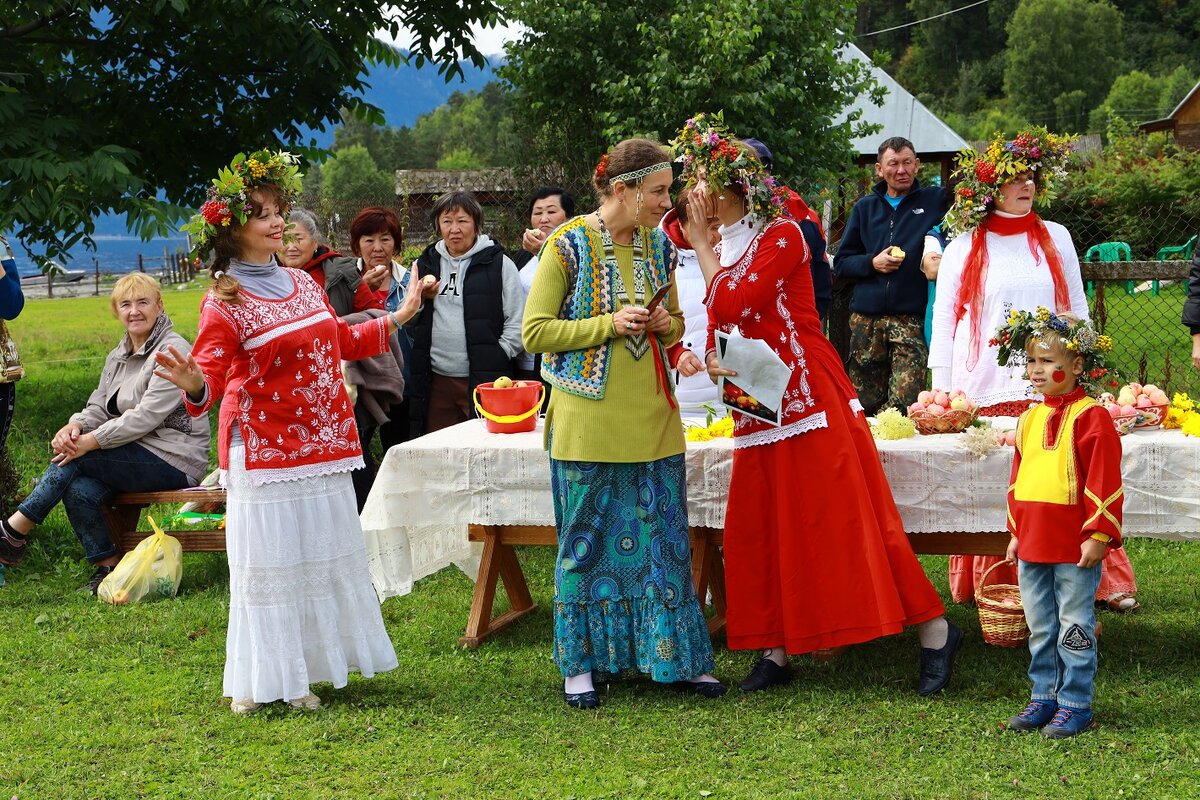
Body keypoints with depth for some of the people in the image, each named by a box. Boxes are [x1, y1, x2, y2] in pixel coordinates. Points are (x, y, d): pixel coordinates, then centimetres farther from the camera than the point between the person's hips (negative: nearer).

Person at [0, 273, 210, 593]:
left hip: (173, 459, -7)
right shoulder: (118, 356, 16)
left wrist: (90, 441, -22)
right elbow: (99, 407, 11)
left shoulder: (173, 351, -11)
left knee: (75, 459, -21)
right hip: (138, 455, 7)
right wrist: (76, 425, -13)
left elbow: (148, 415, -19)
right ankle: (107, 568, -6)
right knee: (80, 490, -23)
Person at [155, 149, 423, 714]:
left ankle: (303, 671, 23)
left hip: (322, 446, 7)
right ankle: (260, 683, 6)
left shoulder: (303, 284, 11)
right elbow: (211, 374, -20)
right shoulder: (224, 301, -11)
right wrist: (195, 384, -43)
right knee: (270, 562, -4)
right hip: (263, 451, -7)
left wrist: (399, 316, 29)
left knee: (323, 555, 12)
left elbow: (343, 342, 24)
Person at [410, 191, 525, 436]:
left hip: (484, 379, -4)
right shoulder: (425, 264, 15)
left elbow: (517, 323, -1)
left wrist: (495, 359, -9)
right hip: (436, 380, 4)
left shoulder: (499, 264, 2)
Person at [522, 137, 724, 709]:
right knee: (586, 542, 4)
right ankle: (579, 663, 16)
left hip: (652, 419, 5)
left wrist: (664, 324, -3)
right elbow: (535, 332, -9)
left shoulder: (658, 245, 8)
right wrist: (609, 325, -18)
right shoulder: (568, 245, -9)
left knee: (664, 537, 8)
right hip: (588, 420, -5)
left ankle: (677, 657, 17)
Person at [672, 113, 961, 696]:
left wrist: (702, 241, -10)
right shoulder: (722, 246, 12)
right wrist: (714, 358, -4)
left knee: (843, 515, -9)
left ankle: (934, 631, -2)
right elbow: (717, 322, 16)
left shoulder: (781, 234, -11)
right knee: (759, 527, 6)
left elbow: (733, 304, -20)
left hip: (808, 394, -8)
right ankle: (774, 650, 13)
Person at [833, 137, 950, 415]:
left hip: (912, 320, -3)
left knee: (904, 402, -15)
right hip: (866, 319, 3)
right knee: (865, 403, 6)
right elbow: (841, 262, 14)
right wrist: (872, 263, -3)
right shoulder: (865, 208, 15)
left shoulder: (936, 201, 8)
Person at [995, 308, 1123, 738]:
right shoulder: (1030, 418, 12)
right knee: (1040, 628, 15)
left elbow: (1104, 479, -13)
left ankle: (1075, 704, 8)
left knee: (1074, 628, 1)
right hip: (1033, 543, 7)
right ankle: (1044, 697, 25)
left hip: (1075, 545, -7)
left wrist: (1098, 534, -15)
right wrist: (1016, 532, 19)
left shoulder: (1090, 417, -10)